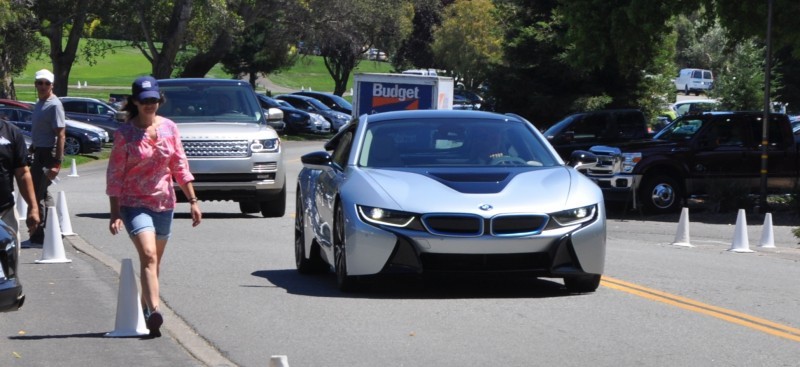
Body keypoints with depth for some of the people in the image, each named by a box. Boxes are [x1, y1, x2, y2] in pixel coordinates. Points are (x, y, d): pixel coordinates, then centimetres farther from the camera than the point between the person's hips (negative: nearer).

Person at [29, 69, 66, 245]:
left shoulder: (54, 105, -15)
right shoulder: (39, 103, 14)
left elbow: (60, 135, -20)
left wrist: (57, 163, -23)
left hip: (48, 153, -10)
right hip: (39, 152, 10)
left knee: (37, 194, -10)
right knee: (43, 194, 16)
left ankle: (39, 236, -6)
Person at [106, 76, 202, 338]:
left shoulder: (169, 128, 5)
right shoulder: (124, 134, -6)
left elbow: (180, 167, 10)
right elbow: (114, 174, -5)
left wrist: (193, 201, 6)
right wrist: (115, 213, -10)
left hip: (164, 203, 5)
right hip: (134, 204, -5)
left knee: (155, 262, 12)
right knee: (148, 256, -21)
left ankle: (145, 309, 26)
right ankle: (153, 312, -33)